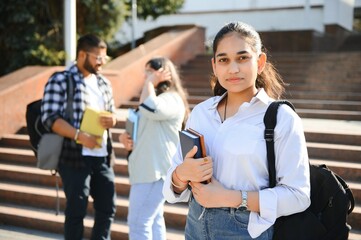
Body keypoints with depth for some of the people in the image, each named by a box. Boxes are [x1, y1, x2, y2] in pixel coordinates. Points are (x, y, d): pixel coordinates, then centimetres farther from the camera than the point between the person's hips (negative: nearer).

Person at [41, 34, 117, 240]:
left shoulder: (103, 83, 14)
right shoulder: (60, 80, -6)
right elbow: (50, 117, -14)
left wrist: (112, 119, -3)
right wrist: (79, 135, -24)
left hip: (103, 157, 7)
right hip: (75, 156, -6)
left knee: (108, 207, 11)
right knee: (76, 210, 2)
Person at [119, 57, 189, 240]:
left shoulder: (171, 98, -11)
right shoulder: (155, 97, 21)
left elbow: (148, 109, -32)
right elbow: (142, 131, 28)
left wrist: (150, 82, -17)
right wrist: (125, 137, 6)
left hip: (155, 170, -11)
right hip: (148, 169, 11)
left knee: (138, 223, -9)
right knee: (153, 220, 14)